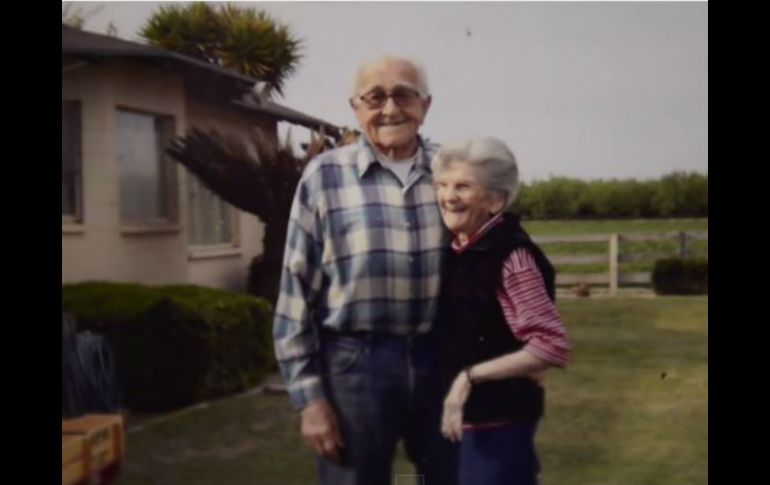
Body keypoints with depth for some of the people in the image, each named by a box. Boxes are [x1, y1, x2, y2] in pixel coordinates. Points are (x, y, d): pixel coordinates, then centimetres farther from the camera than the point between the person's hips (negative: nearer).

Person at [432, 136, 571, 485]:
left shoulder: (510, 255, -19)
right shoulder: (459, 251, 4)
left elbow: (553, 346, -23)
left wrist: (470, 376, -21)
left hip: (499, 418, -8)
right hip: (467, 415, 8)